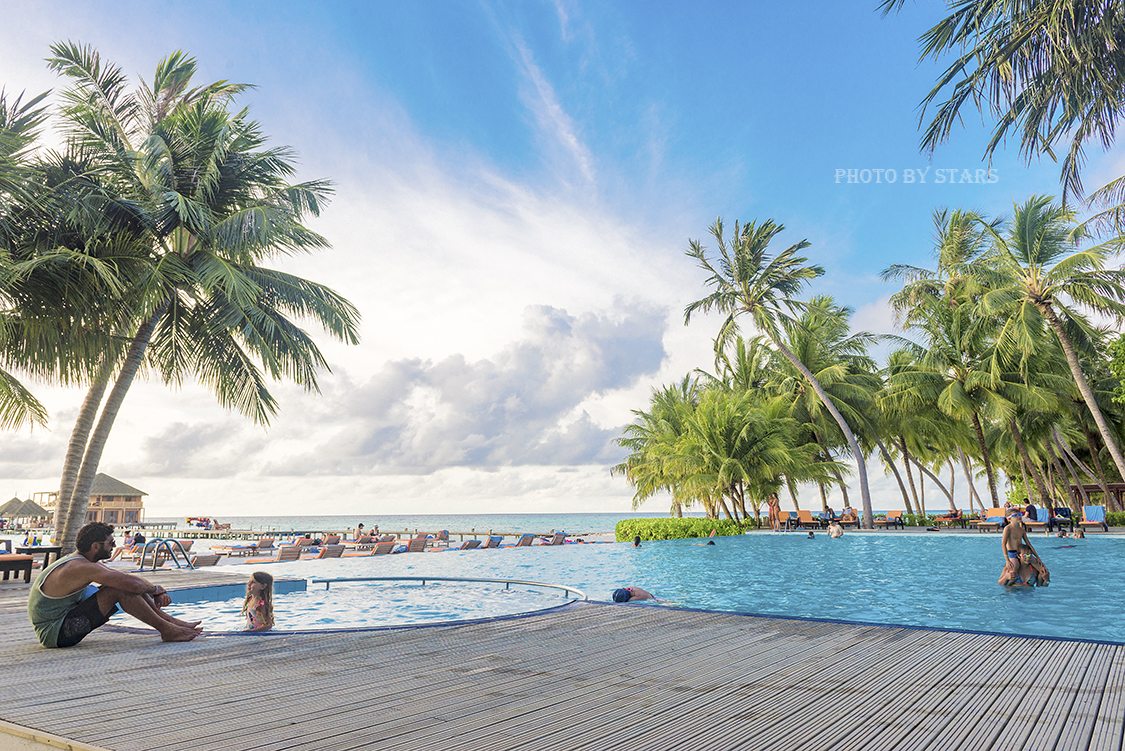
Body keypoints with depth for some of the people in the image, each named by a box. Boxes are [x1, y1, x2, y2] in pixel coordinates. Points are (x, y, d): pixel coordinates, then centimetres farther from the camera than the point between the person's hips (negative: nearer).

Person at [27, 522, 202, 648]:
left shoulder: (80, 561, 7)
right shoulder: (83, 568, -26)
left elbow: (128, 578, 11)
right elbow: (133, 584, -33)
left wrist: (158, 591, 0)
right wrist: (155, 589, -11)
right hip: (54, 634, -10)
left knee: (121, 583, 5)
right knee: (120, 589, -24)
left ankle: (170, 620, 5)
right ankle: (167, 630, -15)